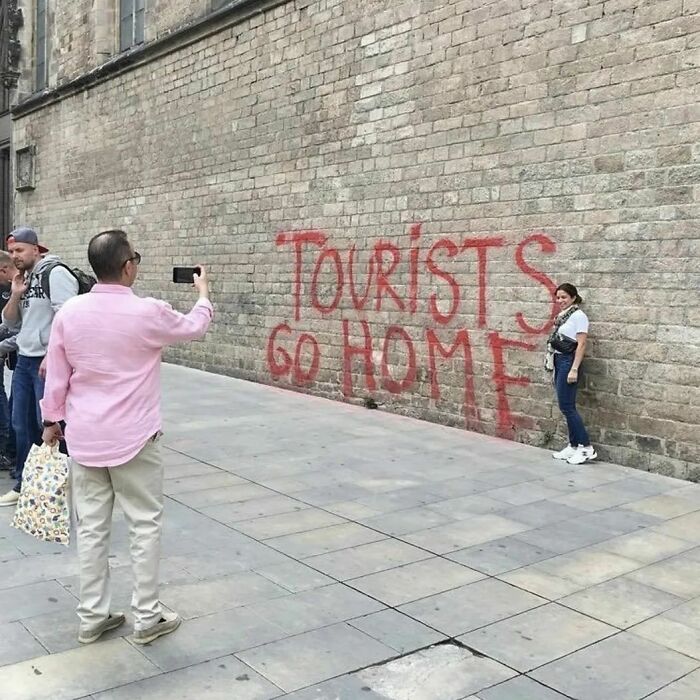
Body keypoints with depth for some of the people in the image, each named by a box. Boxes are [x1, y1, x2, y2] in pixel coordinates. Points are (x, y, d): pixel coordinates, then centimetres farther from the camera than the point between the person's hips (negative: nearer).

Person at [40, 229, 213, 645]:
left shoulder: (69, 313, -3)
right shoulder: (147, 313, -14)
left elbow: (56, 376, 5)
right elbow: (196, 327, 5)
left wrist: (53, 419, 19)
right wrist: (204, 291, 24)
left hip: (84, 437, 5)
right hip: (133, 438, -4)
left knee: (91, 526, 12)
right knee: (146, 525, 8)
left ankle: (92, 617, 22)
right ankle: (148, 618, 15)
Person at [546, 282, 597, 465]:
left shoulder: (578, 316, -11)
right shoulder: (562, 316, 13)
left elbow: (581, 344, -15)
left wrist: (574, 369, -20)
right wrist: (553, 364, 14)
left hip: (569, 361, -8)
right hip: (559, 361, 8)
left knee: (566, 406, -9)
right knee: (567, 406, 10)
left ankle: (586, 448, -3)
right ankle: (573, 446, 18)